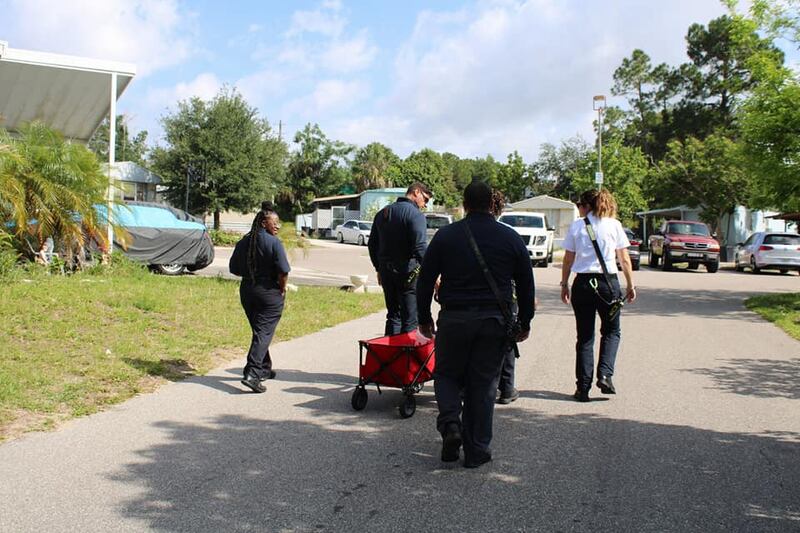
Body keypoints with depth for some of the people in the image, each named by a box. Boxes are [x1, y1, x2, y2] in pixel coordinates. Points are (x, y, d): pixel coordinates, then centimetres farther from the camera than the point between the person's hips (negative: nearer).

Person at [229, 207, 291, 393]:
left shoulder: (243, 242, 7)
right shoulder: (273, 242, -13)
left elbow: (234, 269, 11)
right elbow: (283, 271, -18)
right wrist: (282, 289, -4)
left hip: (246, 291, 7)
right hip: (269, 293, -7)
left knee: (259, 330, 19)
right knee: (263, 332, -5)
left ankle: (264, 369, 29)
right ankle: (252, 374, -14)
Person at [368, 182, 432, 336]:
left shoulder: (382, 213, 14)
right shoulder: (415, 214, -12)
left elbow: (372, 244, 19)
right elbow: (420, 247, -22)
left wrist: (379, 269, 27)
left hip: (386, 272, 7)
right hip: (408, 273, -7)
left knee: (393, 316, 17)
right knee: (410, 319, -1)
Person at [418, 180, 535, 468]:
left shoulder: (446, 235, 1)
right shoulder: (511, 238, 4)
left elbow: (425, 280, 3)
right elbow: (526, 285, 8)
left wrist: (424, 318, 13)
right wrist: (524, 323, 18)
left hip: (454, 319, -1)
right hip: (495, 322, 1)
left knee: (447, 374, 17)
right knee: (483, 384, 9)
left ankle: (450, 423, -7)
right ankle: (476, 451, 14)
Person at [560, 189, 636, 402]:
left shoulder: (576, 226, 1)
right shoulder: (614, 225, 2)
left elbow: (568, 260, 1)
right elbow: (625, 260, 2)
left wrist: (564, 285, 10)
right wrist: (630, 285, 9)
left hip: (583, 283, 0)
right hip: (608, 282, 0)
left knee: (585, 336, 8)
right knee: (611, 331, 18)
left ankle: (583, 386, 7)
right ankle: (605, 375, 0)